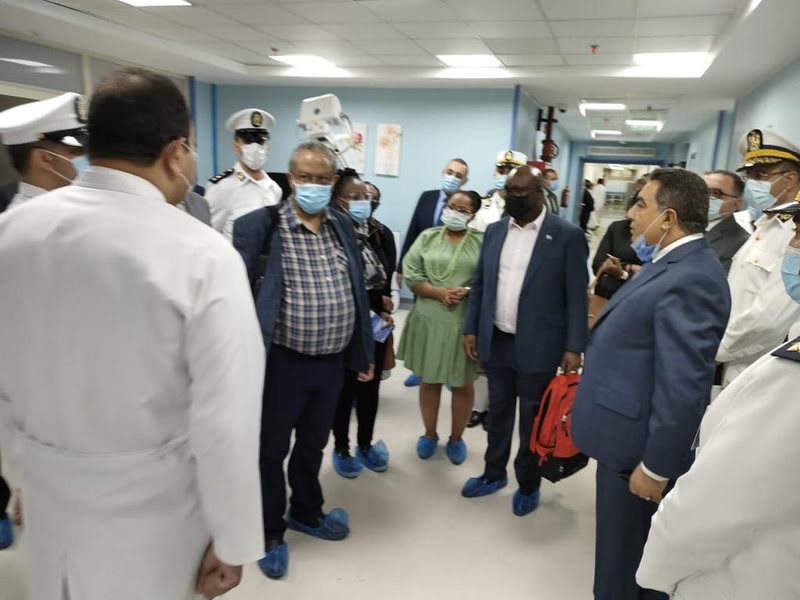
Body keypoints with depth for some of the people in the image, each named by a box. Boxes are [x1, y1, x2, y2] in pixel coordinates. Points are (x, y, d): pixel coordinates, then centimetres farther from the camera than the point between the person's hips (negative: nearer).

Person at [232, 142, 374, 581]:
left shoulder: (343, 226, 6)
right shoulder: (262, 225, -10)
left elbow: (358, 293, 10)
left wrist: (363, 353, 12)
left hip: (331, 362, 5)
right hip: (283, 361, -4)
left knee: (314, 444, 22)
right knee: (271, 448, 13)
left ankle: (306, 513, 45)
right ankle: (270, 532, 35)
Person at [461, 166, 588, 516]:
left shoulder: (567, 235, -8)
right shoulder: (495, 231, 6)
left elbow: (577, 296, -9)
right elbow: (480, 283, 10)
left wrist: (574, 347, -11)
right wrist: (471, 329, 7)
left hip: (537, 346, -4)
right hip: (496, 342, 5)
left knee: (532, 419, 11)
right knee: (498, 412, 19)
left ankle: (528, 485, 31)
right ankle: (494, 474, 37)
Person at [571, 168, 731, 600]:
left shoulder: (690, 279, -26)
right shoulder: (670, 264, 7)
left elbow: (684, 387, -28)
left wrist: (656, 467, -22)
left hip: (638, 445, -10)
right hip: (627, 432, 10)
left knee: (625, 563, 12)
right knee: (620, 545, 27)